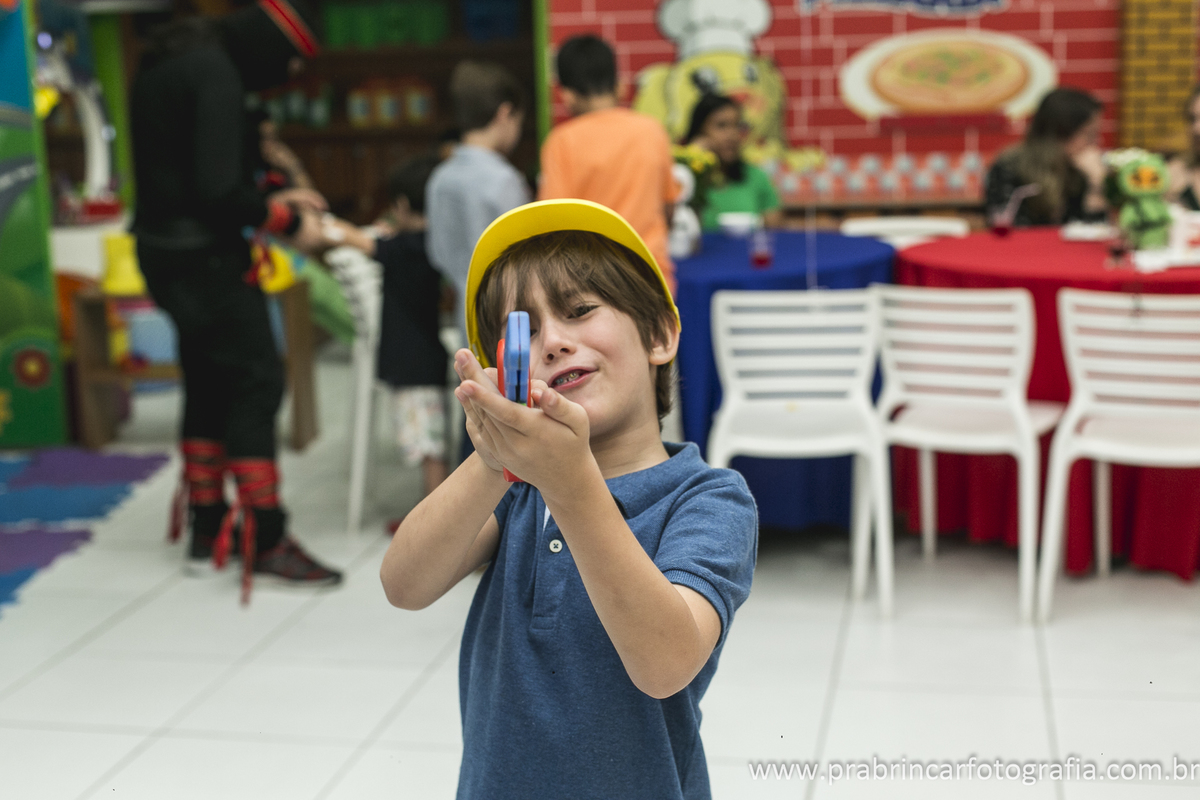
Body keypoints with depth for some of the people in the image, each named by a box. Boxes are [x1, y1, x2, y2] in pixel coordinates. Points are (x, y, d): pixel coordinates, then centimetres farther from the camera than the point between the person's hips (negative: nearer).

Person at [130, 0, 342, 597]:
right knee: (256, 381, -5)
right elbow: (217, 190, -24)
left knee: (208, 382, 16)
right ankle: (265, 541, -2)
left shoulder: (168, 61, 11)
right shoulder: (216, 73, -19)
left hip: (167, 251, 10)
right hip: (205, 256, -10)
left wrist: (272, 197, 11)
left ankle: (206, 528, 24)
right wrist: (287, 222, -12)